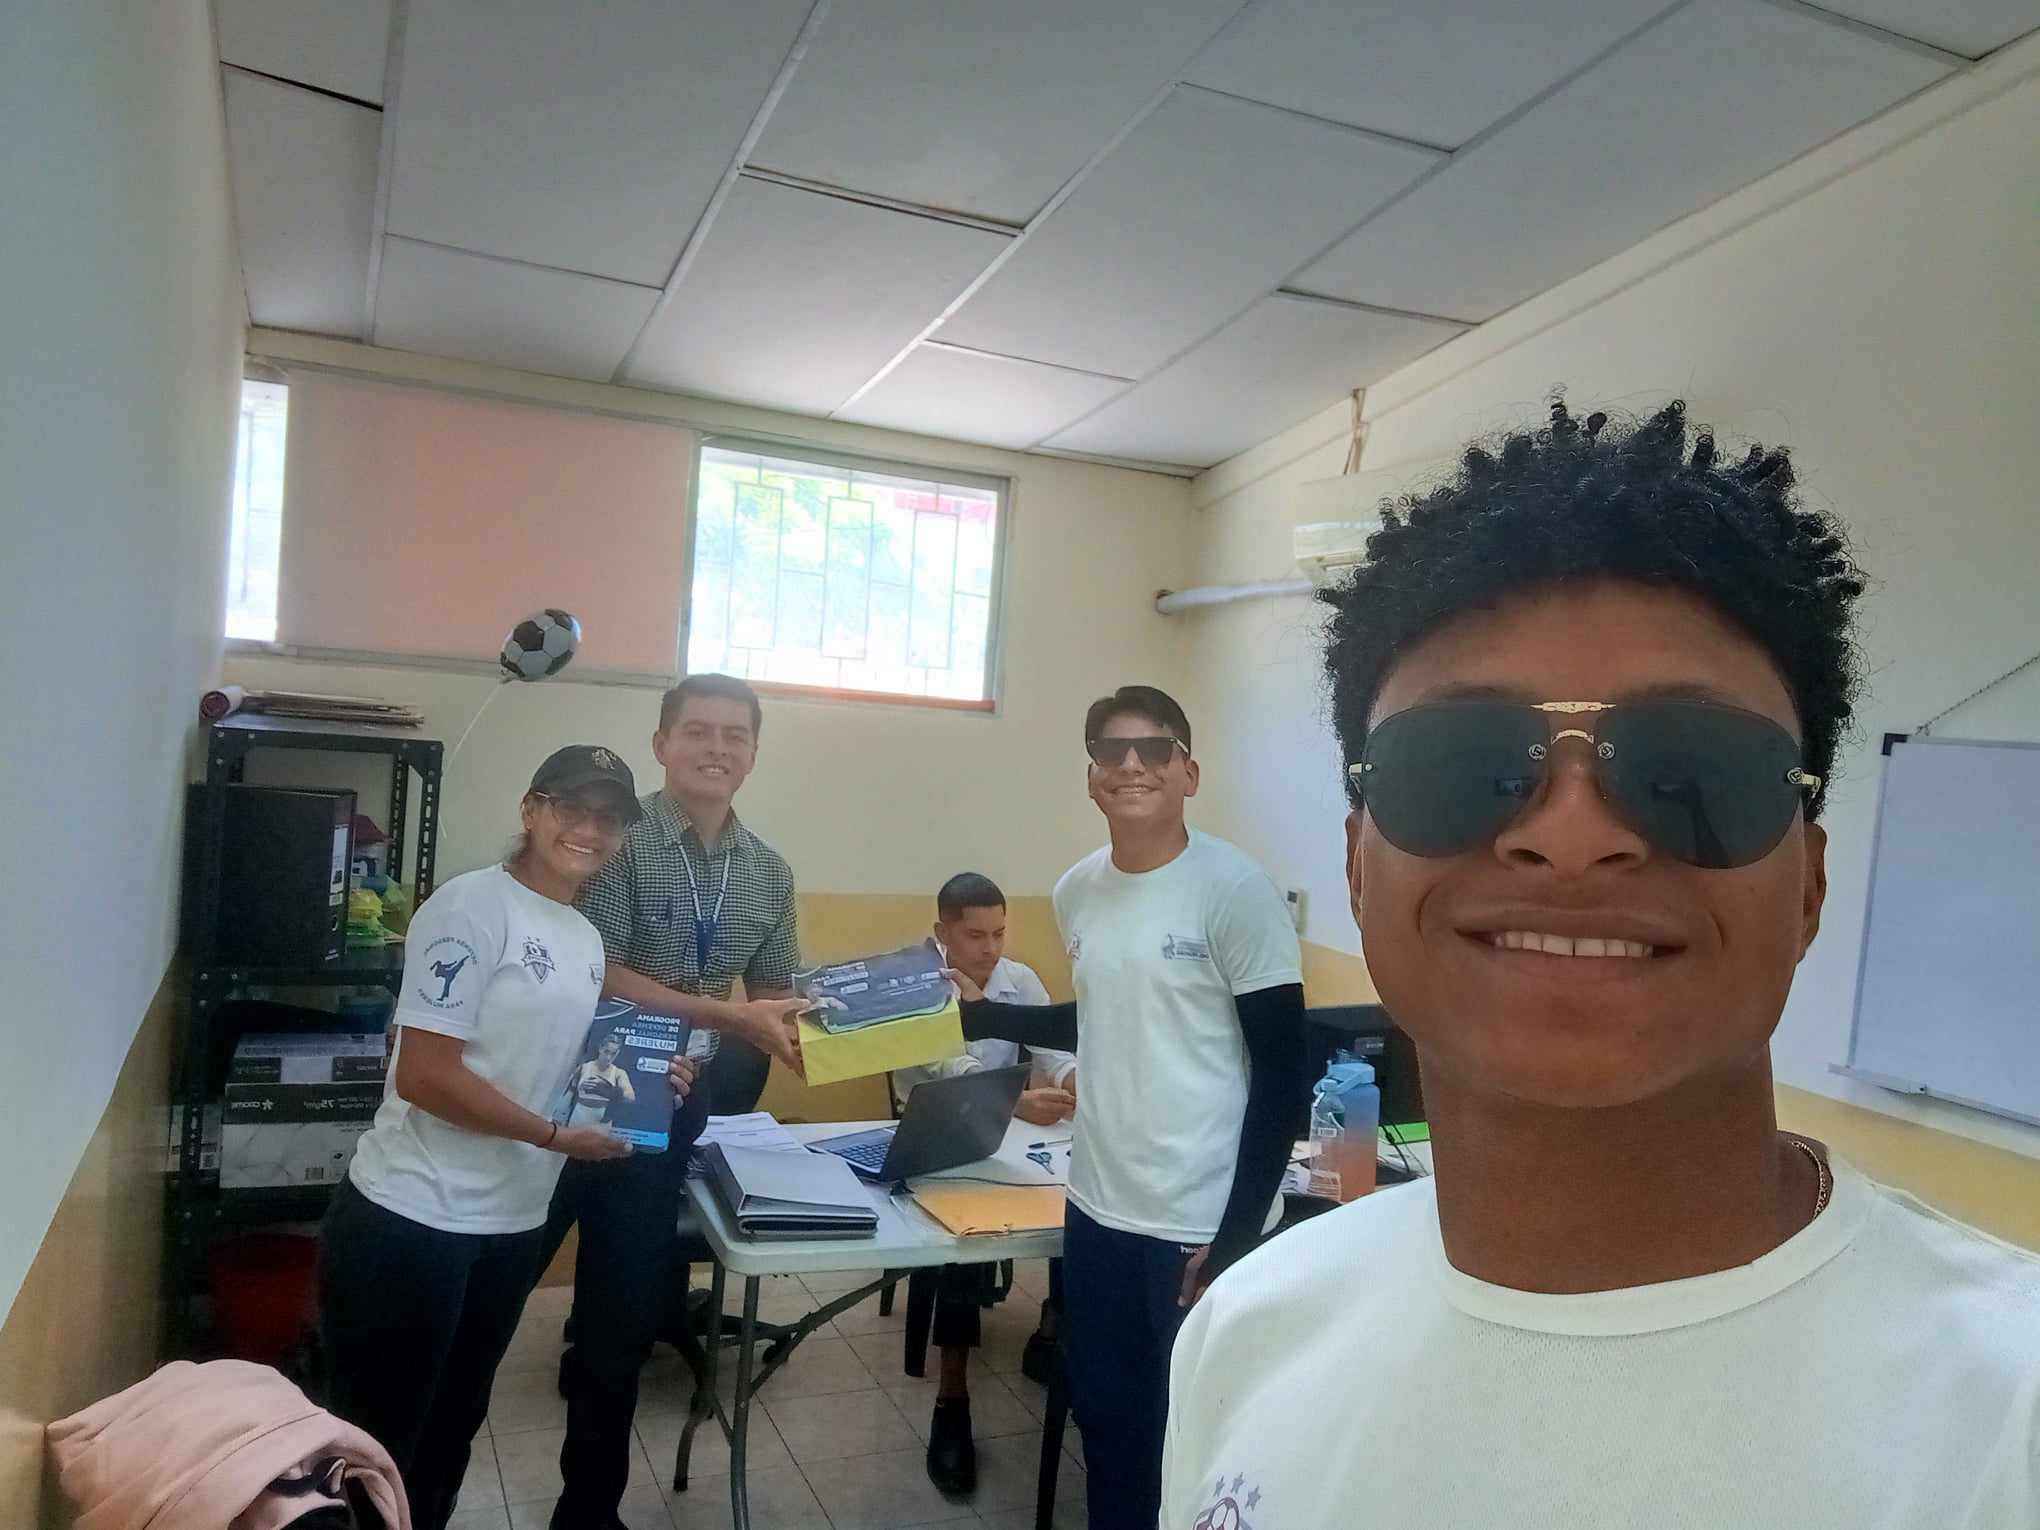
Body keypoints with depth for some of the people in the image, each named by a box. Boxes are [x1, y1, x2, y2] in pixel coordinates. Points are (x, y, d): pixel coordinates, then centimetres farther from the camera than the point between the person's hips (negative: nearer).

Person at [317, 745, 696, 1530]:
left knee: (453, 1429, 23)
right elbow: (424, 1075, -21)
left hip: (511, 1225, 8)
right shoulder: (471, 907, -16)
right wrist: (558, 1137, -18)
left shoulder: (586, 938, 10)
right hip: (411, 1222, -8)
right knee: (378, 1445, 8)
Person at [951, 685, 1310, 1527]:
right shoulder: (1076, 891, 5)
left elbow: (1283, 1074, -12)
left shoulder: (1235, 889, -13)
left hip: (1202, 1224, -6)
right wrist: (980, 1013, 11)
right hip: (1098, 1208, 6)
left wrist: (1236, 1237, -15)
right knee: (1105, 1422, 20)